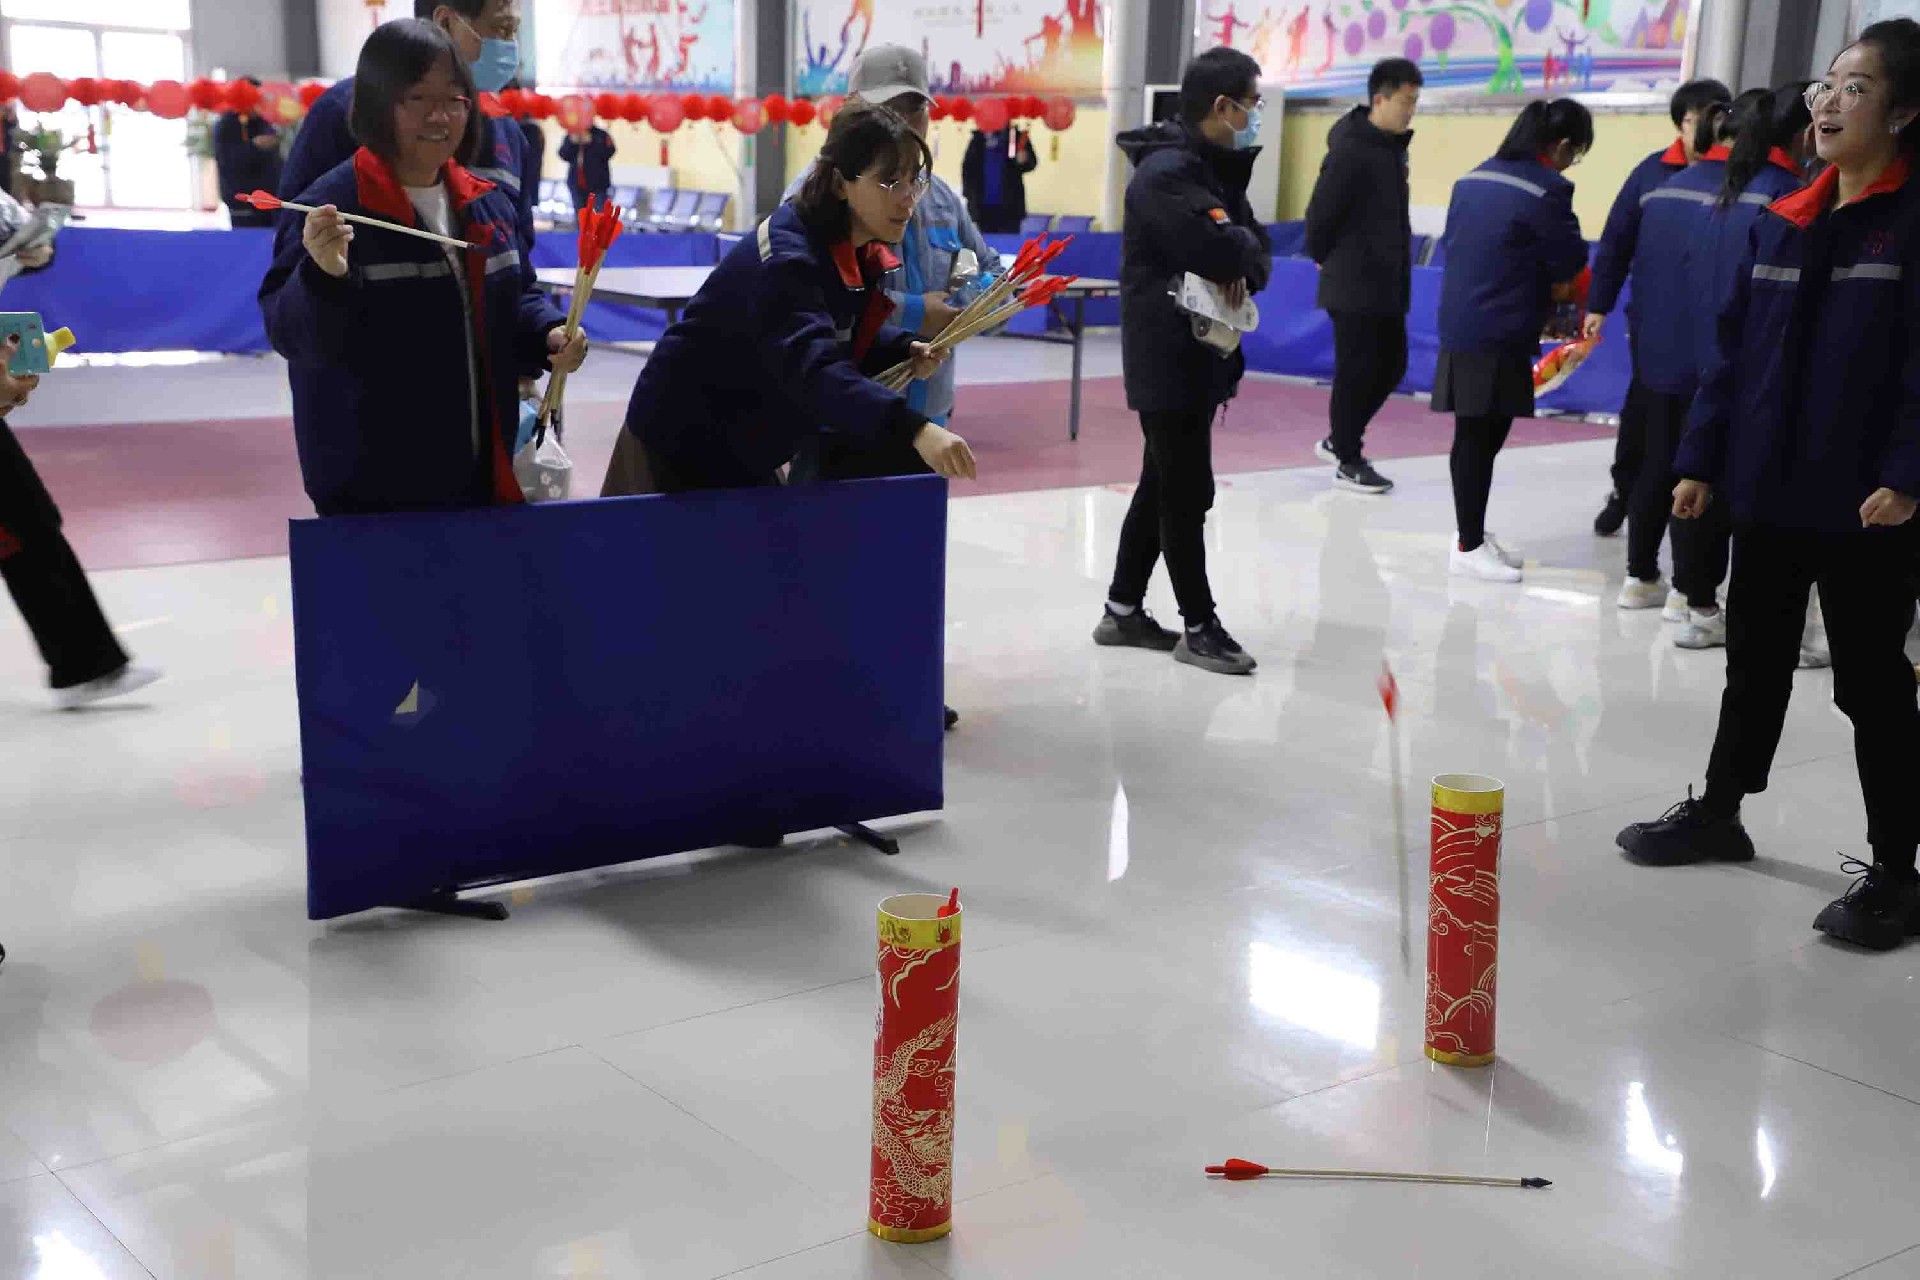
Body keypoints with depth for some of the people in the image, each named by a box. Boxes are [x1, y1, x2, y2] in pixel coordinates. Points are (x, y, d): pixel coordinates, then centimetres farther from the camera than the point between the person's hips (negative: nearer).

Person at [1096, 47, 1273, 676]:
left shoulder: (1216, 169, 14)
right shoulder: (1167, 172, -18)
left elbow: (1255, 252, 10)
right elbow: (1218, 250, -29)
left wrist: (1243, 270, -13)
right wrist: (1247, 247, -7)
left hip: (1198, 356, 10)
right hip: (1170, 360, -10)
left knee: (1162, 488, 15)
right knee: (1187, 494, -2)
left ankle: (1122, 612, 25)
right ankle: (1199, 629, 9)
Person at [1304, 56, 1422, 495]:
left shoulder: (1392, 146, 10)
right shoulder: (1351, 151, -18)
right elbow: (1320, 215, -17)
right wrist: (1328, 259, -2)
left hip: (1386, 284, 9)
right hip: (1354, 287, -9)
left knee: (1392, 364, 14)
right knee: (1357, 371, 0)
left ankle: (1338, 440, 27)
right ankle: (1348, 459, 13)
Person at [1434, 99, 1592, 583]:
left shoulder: (1473, 180, 11)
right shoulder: (1546, 190, -12)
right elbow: (1570, 261, -6)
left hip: (1460, 325, 8)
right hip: (1500, 335, -8)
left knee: (1479, 434, 16)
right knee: (1480, 437, -1)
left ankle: (1473, 533, 25)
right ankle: (1469, 548, 7)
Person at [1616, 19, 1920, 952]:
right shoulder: (1781, 224, 9)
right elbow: (1733, 349, 11)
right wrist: (1702, 460, 8)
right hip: (1767, 491, 6)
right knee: (1755, 659, 19)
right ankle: (1719, 811, 34)